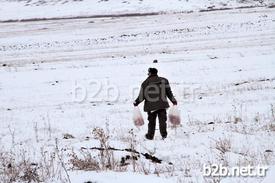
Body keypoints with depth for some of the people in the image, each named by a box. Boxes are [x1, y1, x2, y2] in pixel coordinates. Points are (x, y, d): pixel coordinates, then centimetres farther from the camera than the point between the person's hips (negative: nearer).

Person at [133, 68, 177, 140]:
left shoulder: (145, 83, 1)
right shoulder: (163, 81, 4)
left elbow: (141, 96, 2)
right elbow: (168, 92, 3)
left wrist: (136, 102, 15)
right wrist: (173, 101, 13)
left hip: (150, 106, 0)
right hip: (161, 105, 0)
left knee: (151, 121, 13)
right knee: (162, 119, 5)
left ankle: (150, 135, 18)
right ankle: (164, 134, -7)